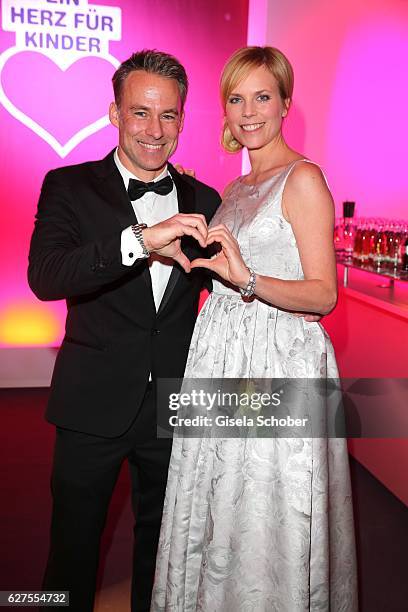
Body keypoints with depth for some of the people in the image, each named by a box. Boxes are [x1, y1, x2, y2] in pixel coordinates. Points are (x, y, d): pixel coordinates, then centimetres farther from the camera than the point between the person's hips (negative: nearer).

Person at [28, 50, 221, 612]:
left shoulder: (203, 202, 3)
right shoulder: (69, 187, -6)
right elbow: (44, 276, -23)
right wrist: (139, 240, -36)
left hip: (175, 406, 3)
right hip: (94, 407, -3)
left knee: (161, 542, 23)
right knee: (73, 549, 16)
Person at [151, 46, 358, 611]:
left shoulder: (303, 178, -8)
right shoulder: (237, 188, 16)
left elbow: (323, 295, -16)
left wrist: (248, 278, -27)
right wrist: (199, 257, 8)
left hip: (278, 363, -7)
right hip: (222, 354, 8)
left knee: (266, 525, 5)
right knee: (216, 517, 18)